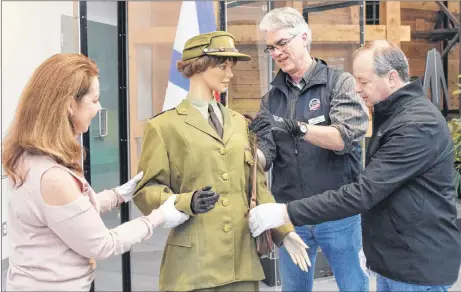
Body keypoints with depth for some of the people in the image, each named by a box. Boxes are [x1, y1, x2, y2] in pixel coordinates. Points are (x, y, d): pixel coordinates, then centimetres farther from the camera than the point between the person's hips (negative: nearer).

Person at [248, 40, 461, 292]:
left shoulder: (418, 125, -22)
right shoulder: (392, 113, 10)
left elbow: (363, 192, -28)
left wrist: (287, 213, -28)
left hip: (419, 264, -9)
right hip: (394, 257, 9)